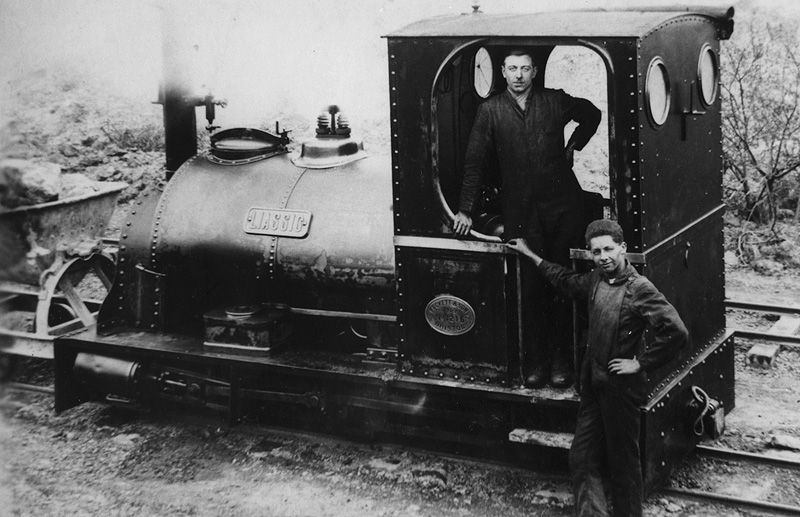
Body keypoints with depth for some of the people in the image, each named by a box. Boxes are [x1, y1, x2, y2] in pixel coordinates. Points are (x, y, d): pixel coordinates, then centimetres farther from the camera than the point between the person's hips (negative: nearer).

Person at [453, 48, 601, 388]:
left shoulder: (555, 101, 5)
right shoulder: (490, 111, 4)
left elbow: (592, 115, 25)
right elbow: (475, 161, 5)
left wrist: (573, 146, 15)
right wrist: (465, 210, 3)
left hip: (561, 205, 0)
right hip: (520, 211, 0)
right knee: (530, 286, -1)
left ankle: (561, 358, 9)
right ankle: (536, 360, 8)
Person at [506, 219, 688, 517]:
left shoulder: (640, 289, -19)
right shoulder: (596, 280, 4)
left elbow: (676, 332, -26)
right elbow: (566, 281, 27)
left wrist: (641, 363, -18)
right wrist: (531, 256, 30)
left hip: (621, 386, -7)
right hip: (593, 382, 7)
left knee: (623, 462, 8)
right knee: (581, 459, 9)